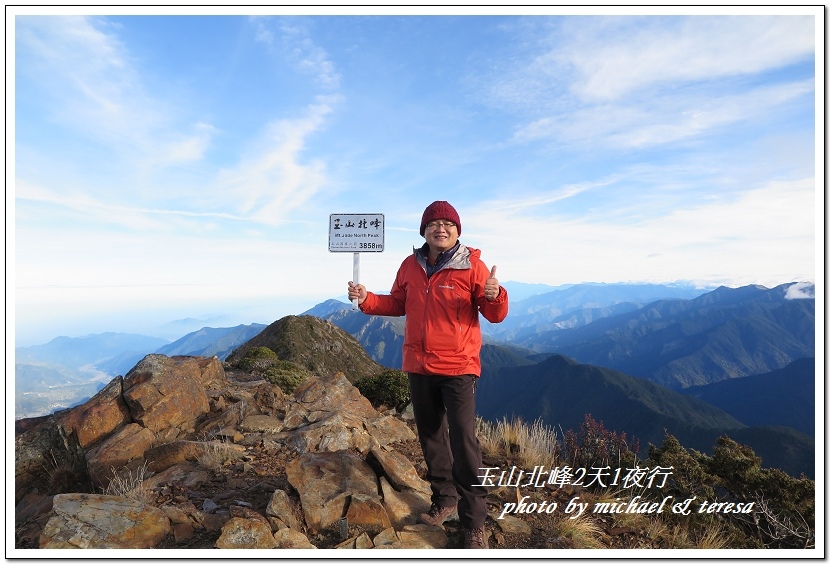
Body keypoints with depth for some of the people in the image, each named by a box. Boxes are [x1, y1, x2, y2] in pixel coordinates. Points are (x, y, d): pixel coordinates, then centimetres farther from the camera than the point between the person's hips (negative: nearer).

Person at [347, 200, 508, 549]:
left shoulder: (472, 265, -9)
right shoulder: (411, 265, 4)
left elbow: (495, 315, -10)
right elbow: (398, 304, 15)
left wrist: (494, 296, -31)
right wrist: (366, 299, -1)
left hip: (458, 367, -5)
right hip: (418, 366, 5)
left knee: (463, 441, -6)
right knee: (430, 435, 17)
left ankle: (474, 524, 8)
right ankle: (444, 498, 38)